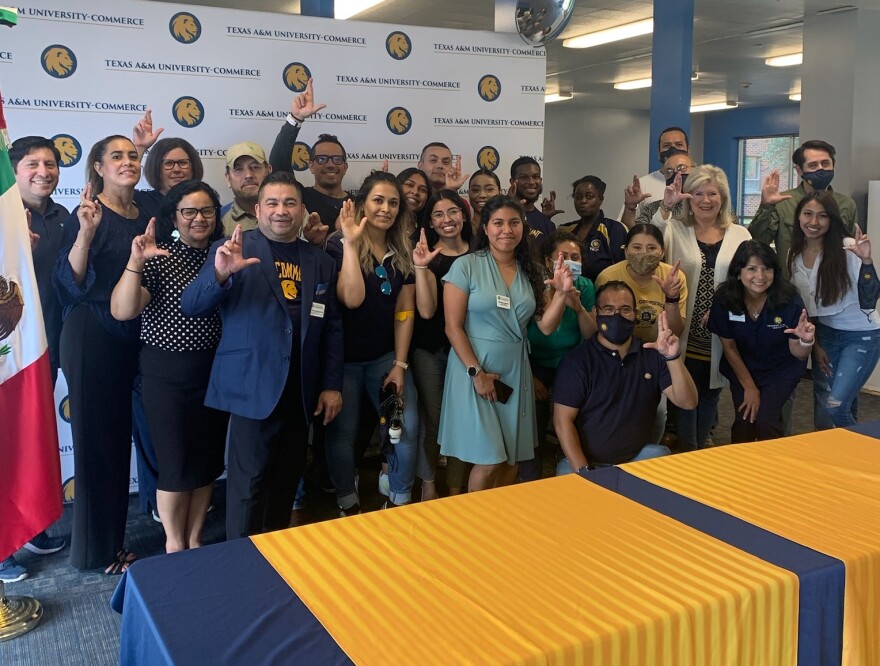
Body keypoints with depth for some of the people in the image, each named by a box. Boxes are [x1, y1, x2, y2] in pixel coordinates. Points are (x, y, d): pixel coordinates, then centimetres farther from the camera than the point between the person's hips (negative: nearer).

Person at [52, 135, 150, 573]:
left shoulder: (145, 218, 11)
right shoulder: (87, 213, -8)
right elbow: (70, 280, -18)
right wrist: (86, 231, -28)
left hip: (133, 337, 6)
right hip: (92, 336, -6)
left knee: (120, 435, 14)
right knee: (96, 437, 0)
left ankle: (113, 536, 30)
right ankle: (98, 549, 14)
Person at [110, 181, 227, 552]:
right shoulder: (158, 259, -8)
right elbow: (122, 311, -19)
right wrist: (135, 261, -31)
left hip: (215, 369, 4)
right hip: (167, 373, -4)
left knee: (209, 458, 13)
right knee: (176, 462, 5)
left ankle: (195, 539, 32)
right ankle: (174, 545, 27)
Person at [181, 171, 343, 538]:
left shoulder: (321, 261, 11)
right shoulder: (233, 250, -2)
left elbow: (332, 327, 12)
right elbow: (190, 307, -10)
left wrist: (332, 385, 7)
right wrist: (219, 272, -29)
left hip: (301, 392, 5)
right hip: (253, 388, -4)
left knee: (287, 479, 14)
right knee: (250, 481, -1)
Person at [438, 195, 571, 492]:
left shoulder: (530, 271, 7)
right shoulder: (466, 266, -8)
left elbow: (546, 326, 4)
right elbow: (453, 327, -10)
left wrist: (561, 292, -11)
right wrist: (476, 372, -14)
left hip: (515, 372, 5)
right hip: (474, 369, -5)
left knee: (512, 459, 9)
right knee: (489, 461, -5)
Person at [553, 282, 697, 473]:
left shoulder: (652, 356, 4)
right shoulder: (577, 360, -7)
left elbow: (688, 402, -6)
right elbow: (563, 421, -10)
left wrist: (673, 358, -22)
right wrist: (583, 471, -19)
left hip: (639, 458, 4)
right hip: (585, 461, -4)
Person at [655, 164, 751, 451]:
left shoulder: (739, 235, 6)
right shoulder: (675, 229, 3)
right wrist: (664, 206, -26)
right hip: (685, 333, -2)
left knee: (711, 394, 14)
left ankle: (701, 448, 32)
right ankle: (687, 452, 18)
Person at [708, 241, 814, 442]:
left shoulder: (789, 300, -25)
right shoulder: (724, 299, -21)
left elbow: (798, 354, -16)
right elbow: (729, 347, -6)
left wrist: (806, 341, -39)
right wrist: (749, 387, -4)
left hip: (781, 369, -1)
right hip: (743, 367, 2)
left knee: (765, 420, -16)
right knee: (744, 420, -10)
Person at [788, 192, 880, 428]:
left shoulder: (848, 249, -17)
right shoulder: (795, 255, -1)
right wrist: (814, 345, 7)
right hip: (824, 335, 5)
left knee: (836, 406, -13)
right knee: (821, 408, 7)